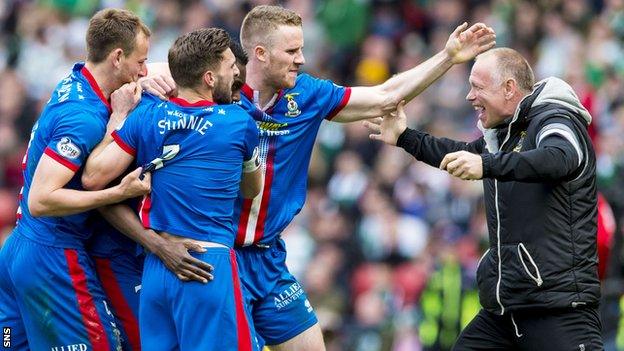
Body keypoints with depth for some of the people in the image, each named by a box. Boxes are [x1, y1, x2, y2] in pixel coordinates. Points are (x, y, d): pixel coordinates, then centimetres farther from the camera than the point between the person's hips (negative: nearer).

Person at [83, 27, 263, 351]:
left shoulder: (145, 116, 2)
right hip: (210, 263, -4)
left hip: (154, 267, 4)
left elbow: (95, 176, 2)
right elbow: (251, 190, 16)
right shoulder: (241, 123, -2)